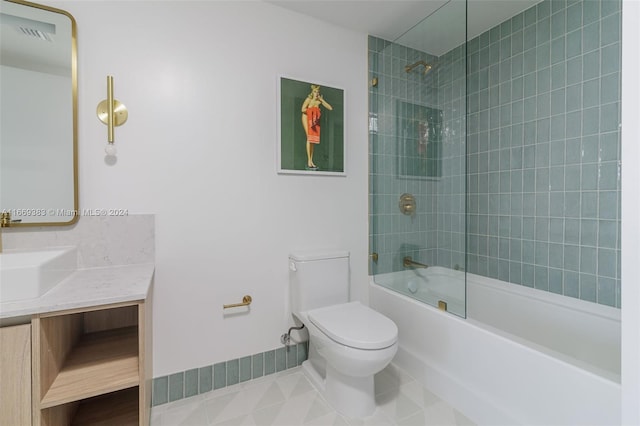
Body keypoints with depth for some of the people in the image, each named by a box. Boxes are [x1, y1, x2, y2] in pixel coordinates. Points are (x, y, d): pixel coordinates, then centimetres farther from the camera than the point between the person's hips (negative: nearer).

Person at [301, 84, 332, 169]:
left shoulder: (320, 100, 2)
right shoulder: (308, 99, -10)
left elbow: (330, 108, -5)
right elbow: (303, 109, -22)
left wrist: (322, 100, -10)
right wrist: (311, 110, -16)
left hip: (315, 120, 6)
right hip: (307, 118, -5)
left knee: (313, 139, 0)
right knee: (309, 138, -16)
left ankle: (311, 161, 1)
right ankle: (309, 161, -19)